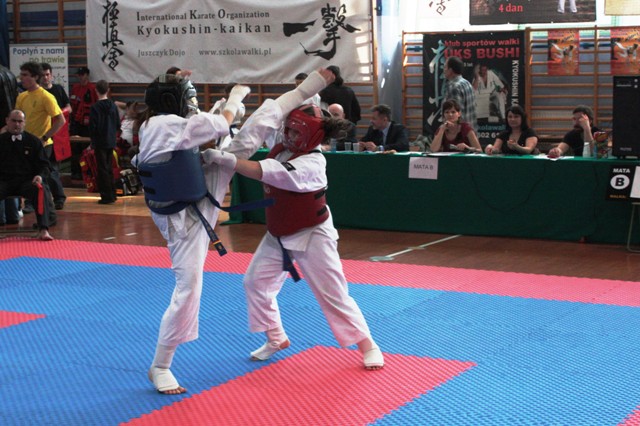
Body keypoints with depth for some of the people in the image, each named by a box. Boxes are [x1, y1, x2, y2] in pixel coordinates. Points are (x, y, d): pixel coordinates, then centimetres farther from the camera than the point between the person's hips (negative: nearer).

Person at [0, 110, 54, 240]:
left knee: (40, 190, -34)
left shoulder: (33, 141, 12)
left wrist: (40, 176, -9)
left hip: (27, 181, 0)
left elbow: (44, 165, 13)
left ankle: (43, 230, -34)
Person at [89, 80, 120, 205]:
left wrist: (92, 141, 1)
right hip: (111, 142, 6)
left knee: (102, 169, -1)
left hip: (100, 142, -6)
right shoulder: (113, 105, 2)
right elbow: (118, 125, 7)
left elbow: (92, 126, -14)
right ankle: (112, 194, 19)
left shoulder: (96, 107, -13)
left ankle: (106, 196, -2)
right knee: (109, 168, 15)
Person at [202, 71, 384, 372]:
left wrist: (224, 159, -43)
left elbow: (266, 173, -39)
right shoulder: (281, 150, -2)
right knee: (256, 281, 4)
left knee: (333, 294, -4)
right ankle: (276, 338, 22)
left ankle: (367, 345, 12)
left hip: (311, 236, -8)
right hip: (278, 234, 8)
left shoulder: (312, 164, -29)